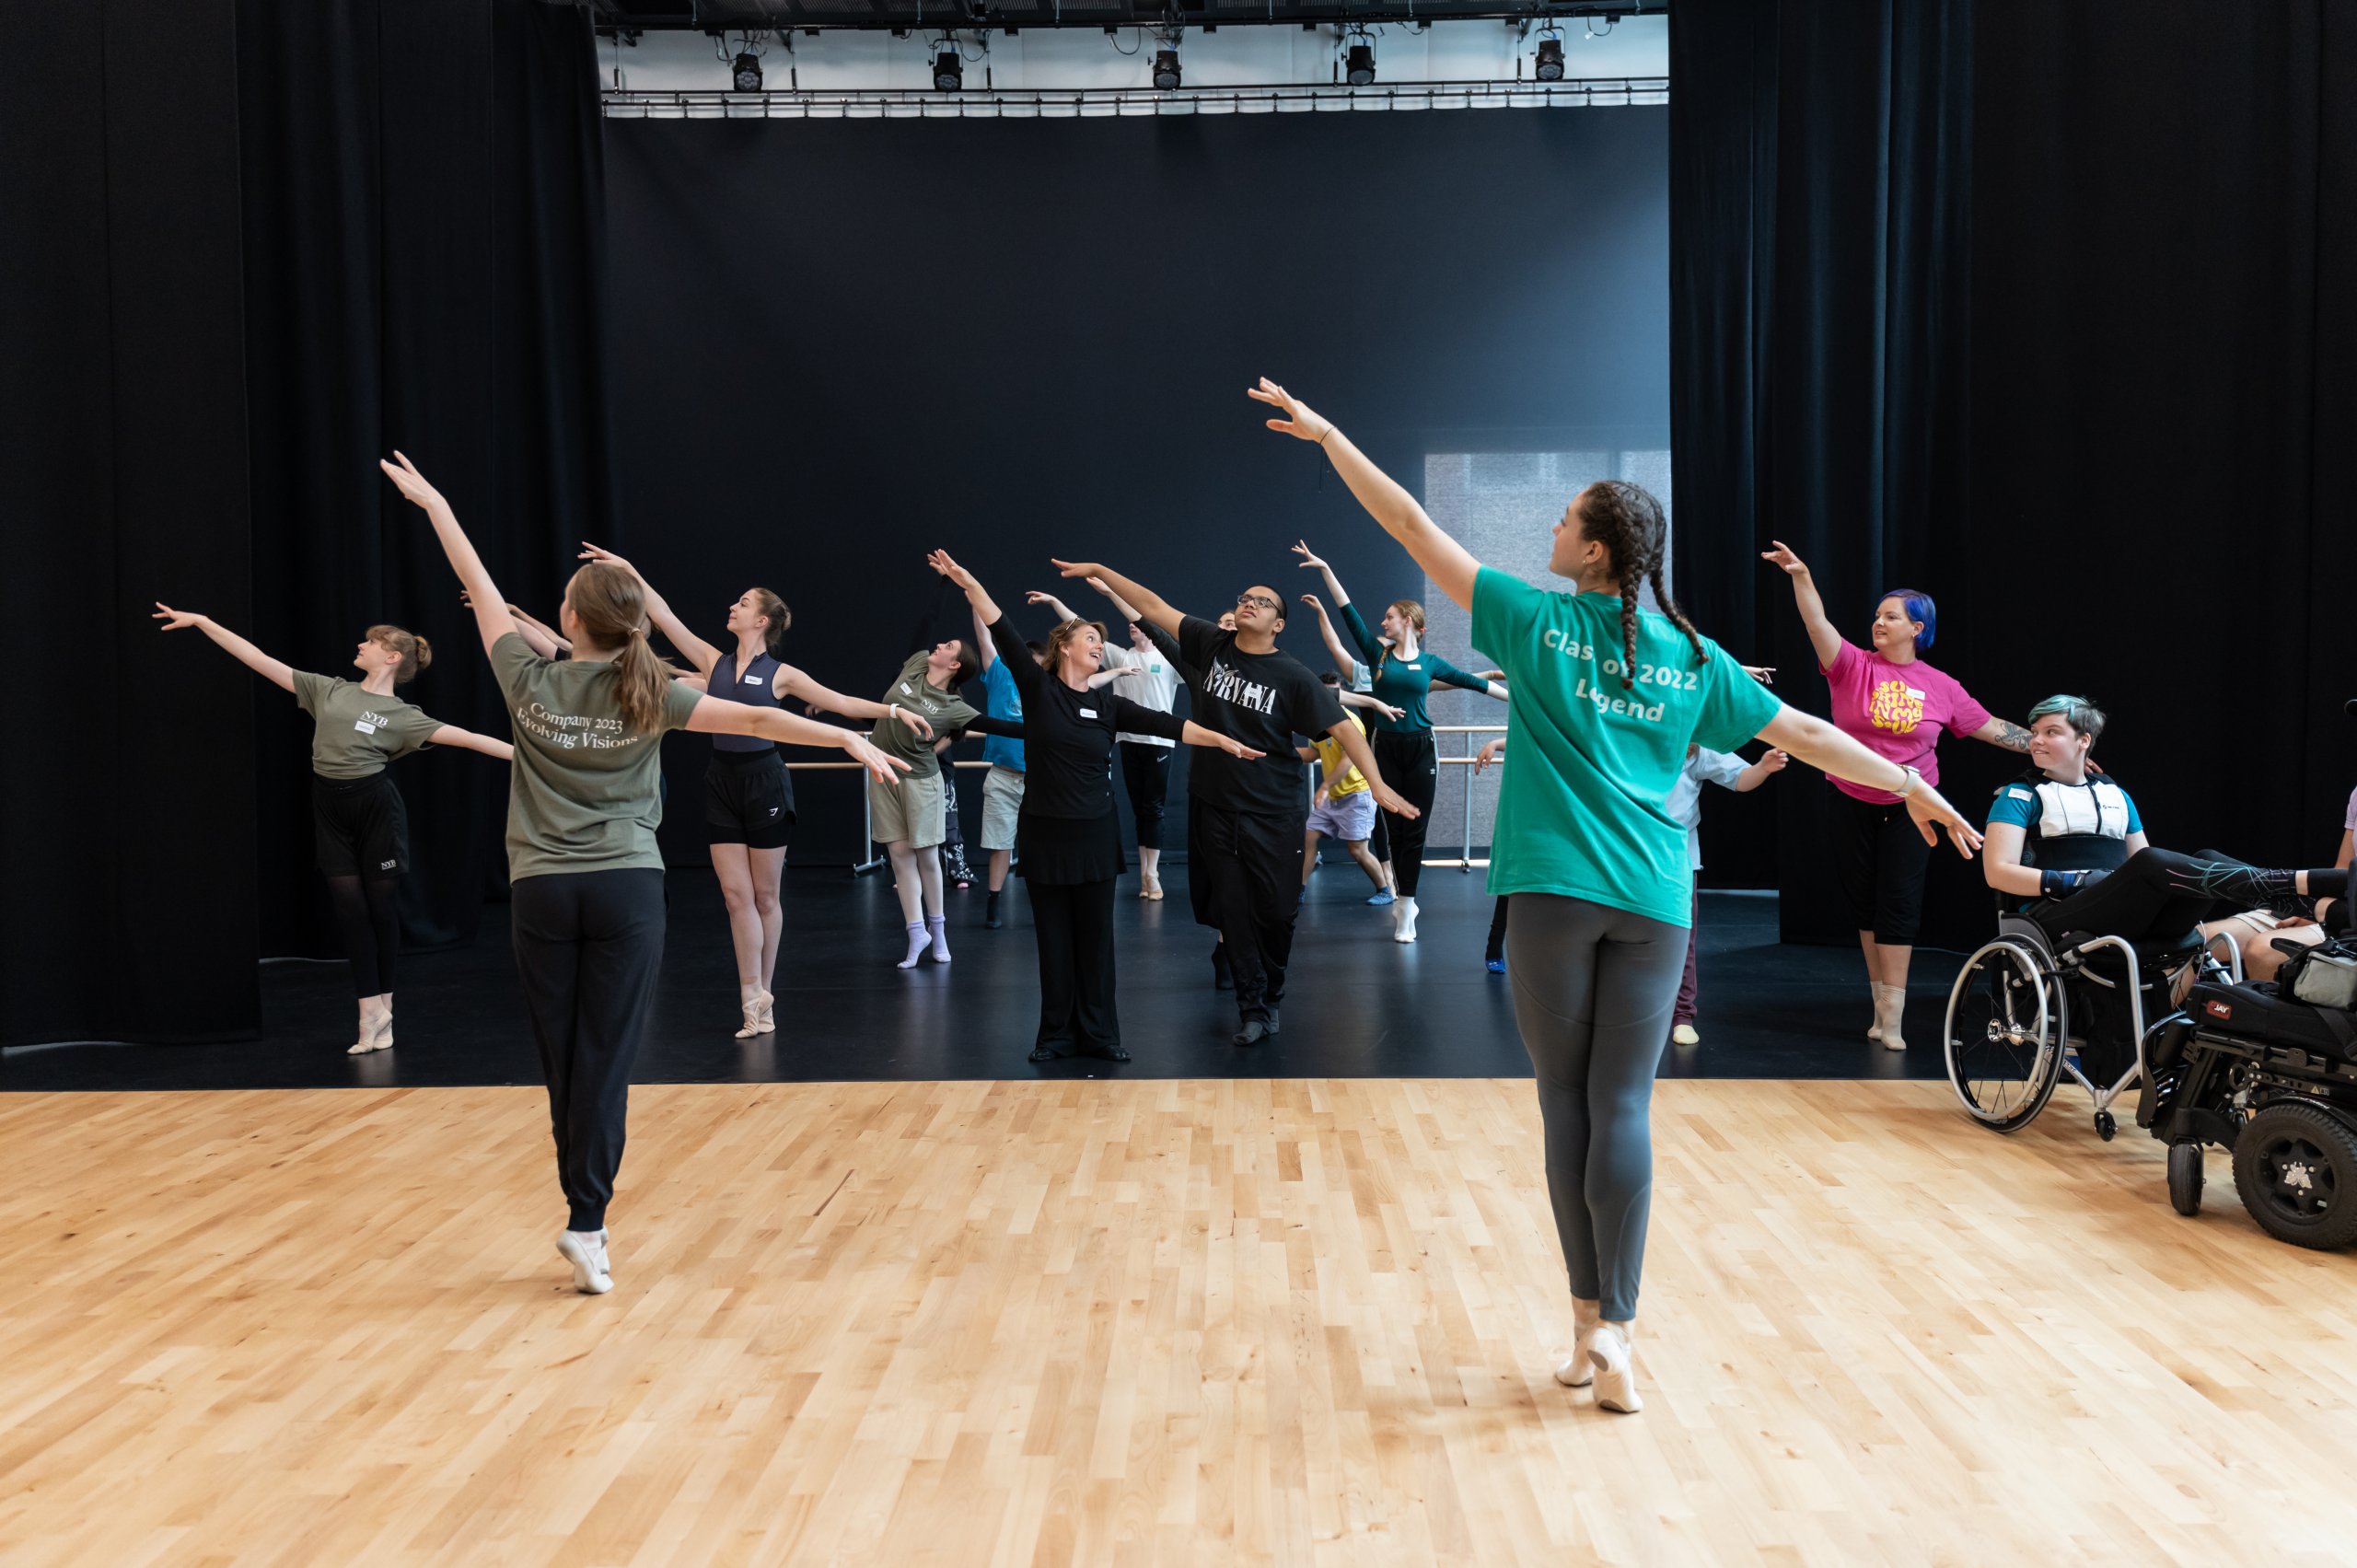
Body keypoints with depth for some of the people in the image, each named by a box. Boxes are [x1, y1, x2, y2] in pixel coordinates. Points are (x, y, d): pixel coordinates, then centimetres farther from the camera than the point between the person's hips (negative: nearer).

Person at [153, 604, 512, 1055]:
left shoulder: (401, 714, -6)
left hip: (376, 810, -4)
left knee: (381, 907, 4)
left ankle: (381, 1009, 16)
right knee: (350, 908, 3)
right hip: (332, 813, 5)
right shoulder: (329, 691, 7)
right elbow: (261, 661, 8)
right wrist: (201, 621, 7)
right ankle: (371, 1016, 6)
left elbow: (462, 736, -15)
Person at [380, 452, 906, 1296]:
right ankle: (586, 1223, -5)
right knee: (606, 1060, 0)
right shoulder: (648, 695, -4)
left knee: (561, 1060, 10)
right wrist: (849, 739, -6)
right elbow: (755, 719, -9)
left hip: (541, 890, 1)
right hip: (623, 888, -1)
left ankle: (586, 1215, 16)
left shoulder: (531, 682, -1)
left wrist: (432, 502, 21)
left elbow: (479, 585, 10)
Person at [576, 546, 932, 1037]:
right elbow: (664, 617, 6)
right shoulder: (713, 661, 7)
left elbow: (840, 703, -3)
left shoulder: (780, 674, -2)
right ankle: (754, 1001, 1)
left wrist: (893, 710, -12)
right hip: (721, 782, 3)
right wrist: (631, 572, 3)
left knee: (764, 896, 5)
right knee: (736, 895, -1)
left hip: (764, 781, -3)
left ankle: (762, 994, 18)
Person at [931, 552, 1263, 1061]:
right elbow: (1003, 633, -13)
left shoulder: (1108, 704, 4)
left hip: (1095, 833, 2)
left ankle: (1098, 1033, 16)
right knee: (1055, 938, 7)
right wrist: (969, 583, -23)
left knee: (1094, 937, 7)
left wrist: (1223, 741, -12)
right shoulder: (1037, 688, -4)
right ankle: (1057, 1033, 18)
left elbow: (1166, 724, -3)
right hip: (1044, 831, -2)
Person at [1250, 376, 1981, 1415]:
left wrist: (1326, 434, 11)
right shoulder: (1691, 656, 10)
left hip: (1557, 893, -2)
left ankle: (1589, 1320, 11)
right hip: (1654, 901, 2)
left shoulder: (1537, 620, 2)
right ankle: (1614, 1328, -3)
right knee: (1623, 1107, 2)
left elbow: (1417, 530, 4)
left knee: (1568, 1105, 6)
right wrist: (1910, 786, 27)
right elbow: (1805, 732, 14)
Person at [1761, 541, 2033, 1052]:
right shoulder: (1853, 666, -3)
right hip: (1854, 805, 1)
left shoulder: (1941, 687, 1)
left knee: (1899, 905, -3)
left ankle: (1892, 1013, 0)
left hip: (1908, 809, -1)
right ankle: (1882, 1004, 20)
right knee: (1864, 902, 7)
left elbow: (1991, 727, 7)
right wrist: (1801, 577, -32)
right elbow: (1819, 624, -17)